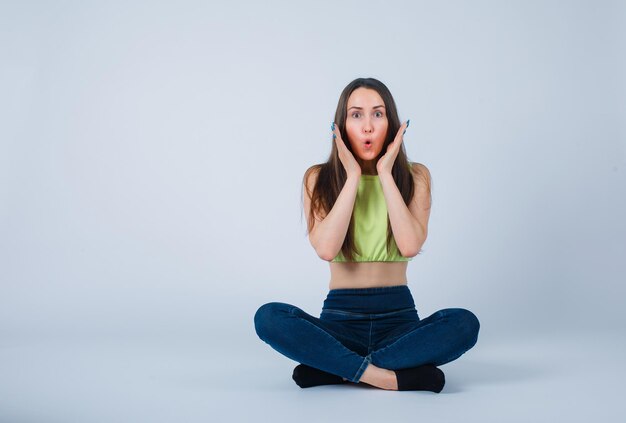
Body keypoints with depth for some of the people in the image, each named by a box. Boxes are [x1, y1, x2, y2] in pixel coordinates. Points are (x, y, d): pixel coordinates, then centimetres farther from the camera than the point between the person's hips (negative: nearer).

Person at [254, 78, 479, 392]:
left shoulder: (414, 176, 3)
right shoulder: (319, 178, 1)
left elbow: (410, 246, -15)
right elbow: (326, 249, -16)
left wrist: (386, 174, -12)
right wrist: (352, 176, -13)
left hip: (399, 315, 1)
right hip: (340, 316, 0)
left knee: (464, 324, -30)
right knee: (269, 318, -29)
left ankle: (335, 368, -23)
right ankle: (393, 377, -27)